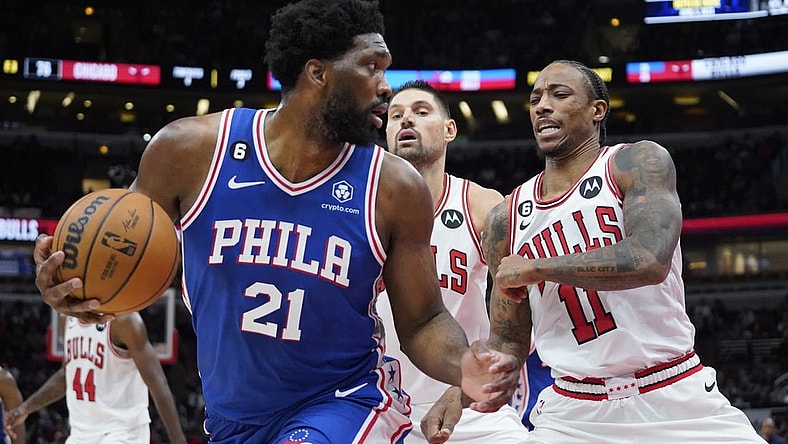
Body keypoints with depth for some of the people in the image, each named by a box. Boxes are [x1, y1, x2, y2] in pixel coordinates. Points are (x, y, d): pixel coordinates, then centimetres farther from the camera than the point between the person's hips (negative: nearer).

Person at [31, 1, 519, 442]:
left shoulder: (394, 188, -10)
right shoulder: (191, 150, -10)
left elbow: (422, 323, -2)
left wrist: (463, 367, -23)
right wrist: (83, 288, -19)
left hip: (345, 404, -2)